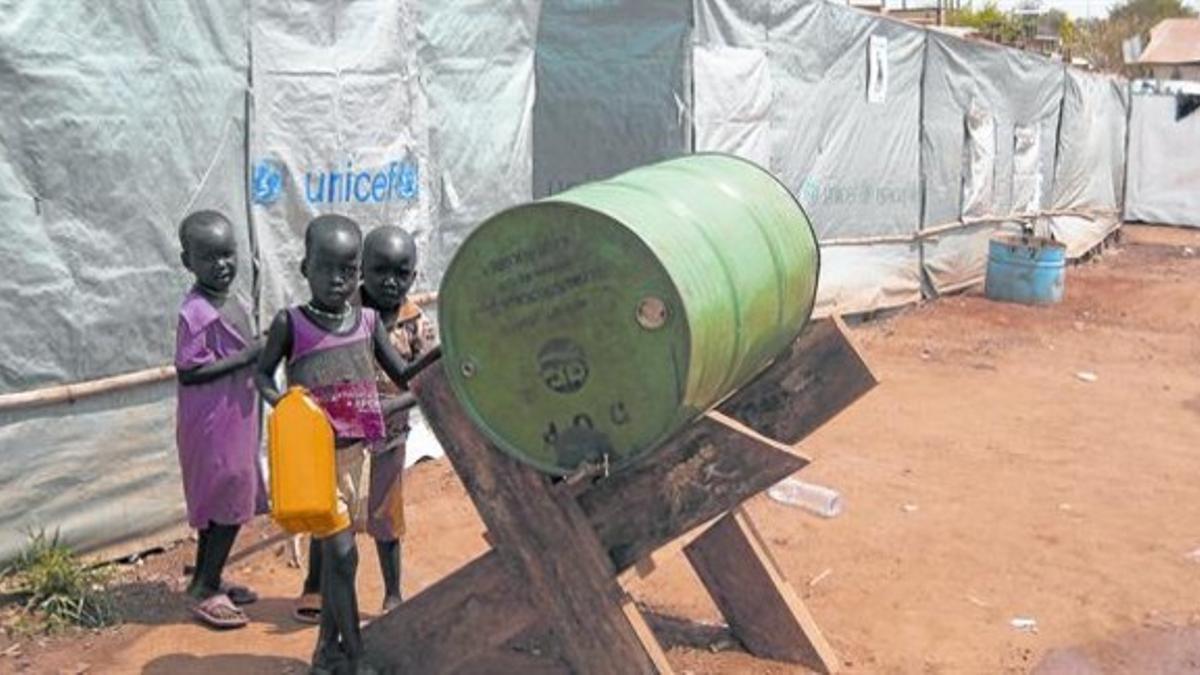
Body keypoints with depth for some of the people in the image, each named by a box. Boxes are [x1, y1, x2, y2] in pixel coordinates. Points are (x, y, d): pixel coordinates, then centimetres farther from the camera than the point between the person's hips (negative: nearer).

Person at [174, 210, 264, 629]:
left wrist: (260, 354, 2)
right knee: (229, 504, -1)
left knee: (223, 504, 17)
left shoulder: (234, 303, 7)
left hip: (236, 418, 9)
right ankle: (207, 590, 12)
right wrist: (246, 357, -24)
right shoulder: (196, 312, -19)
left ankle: (204, 580, 31)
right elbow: (188, 371, -23)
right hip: (213, 424, -9)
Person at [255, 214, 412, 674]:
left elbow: (405, 378, 8)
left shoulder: (368, 321, 3)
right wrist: (281, 402, -17)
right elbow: (262, 374, 3)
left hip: (356, 451, 4)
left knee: (336, 553, 15)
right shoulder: (291, 323, -8)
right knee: (342, 554, -8)